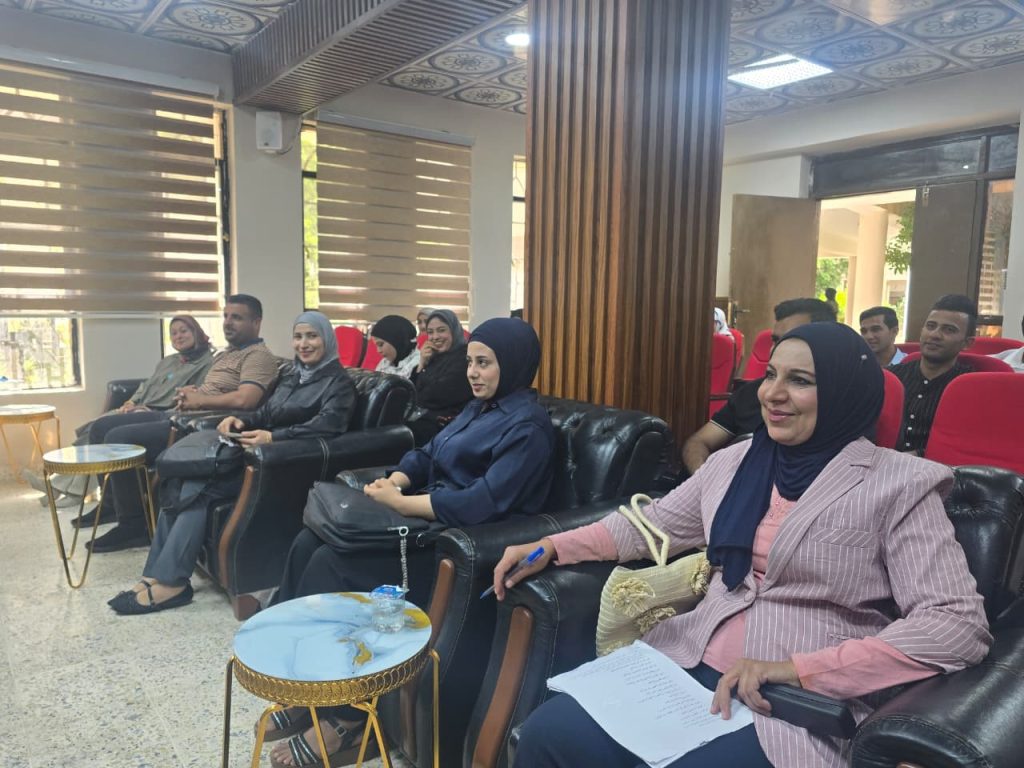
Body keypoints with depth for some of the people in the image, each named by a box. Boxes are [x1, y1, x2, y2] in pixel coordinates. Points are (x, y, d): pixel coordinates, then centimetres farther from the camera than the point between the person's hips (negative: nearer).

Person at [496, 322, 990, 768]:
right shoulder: (734, 461, 10)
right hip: (689, 667, 5)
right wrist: (551, 547, 7)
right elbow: (654, 524, 18)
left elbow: (959, 623, -12)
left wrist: (799, 668, -20)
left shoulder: (898, 486, -5)